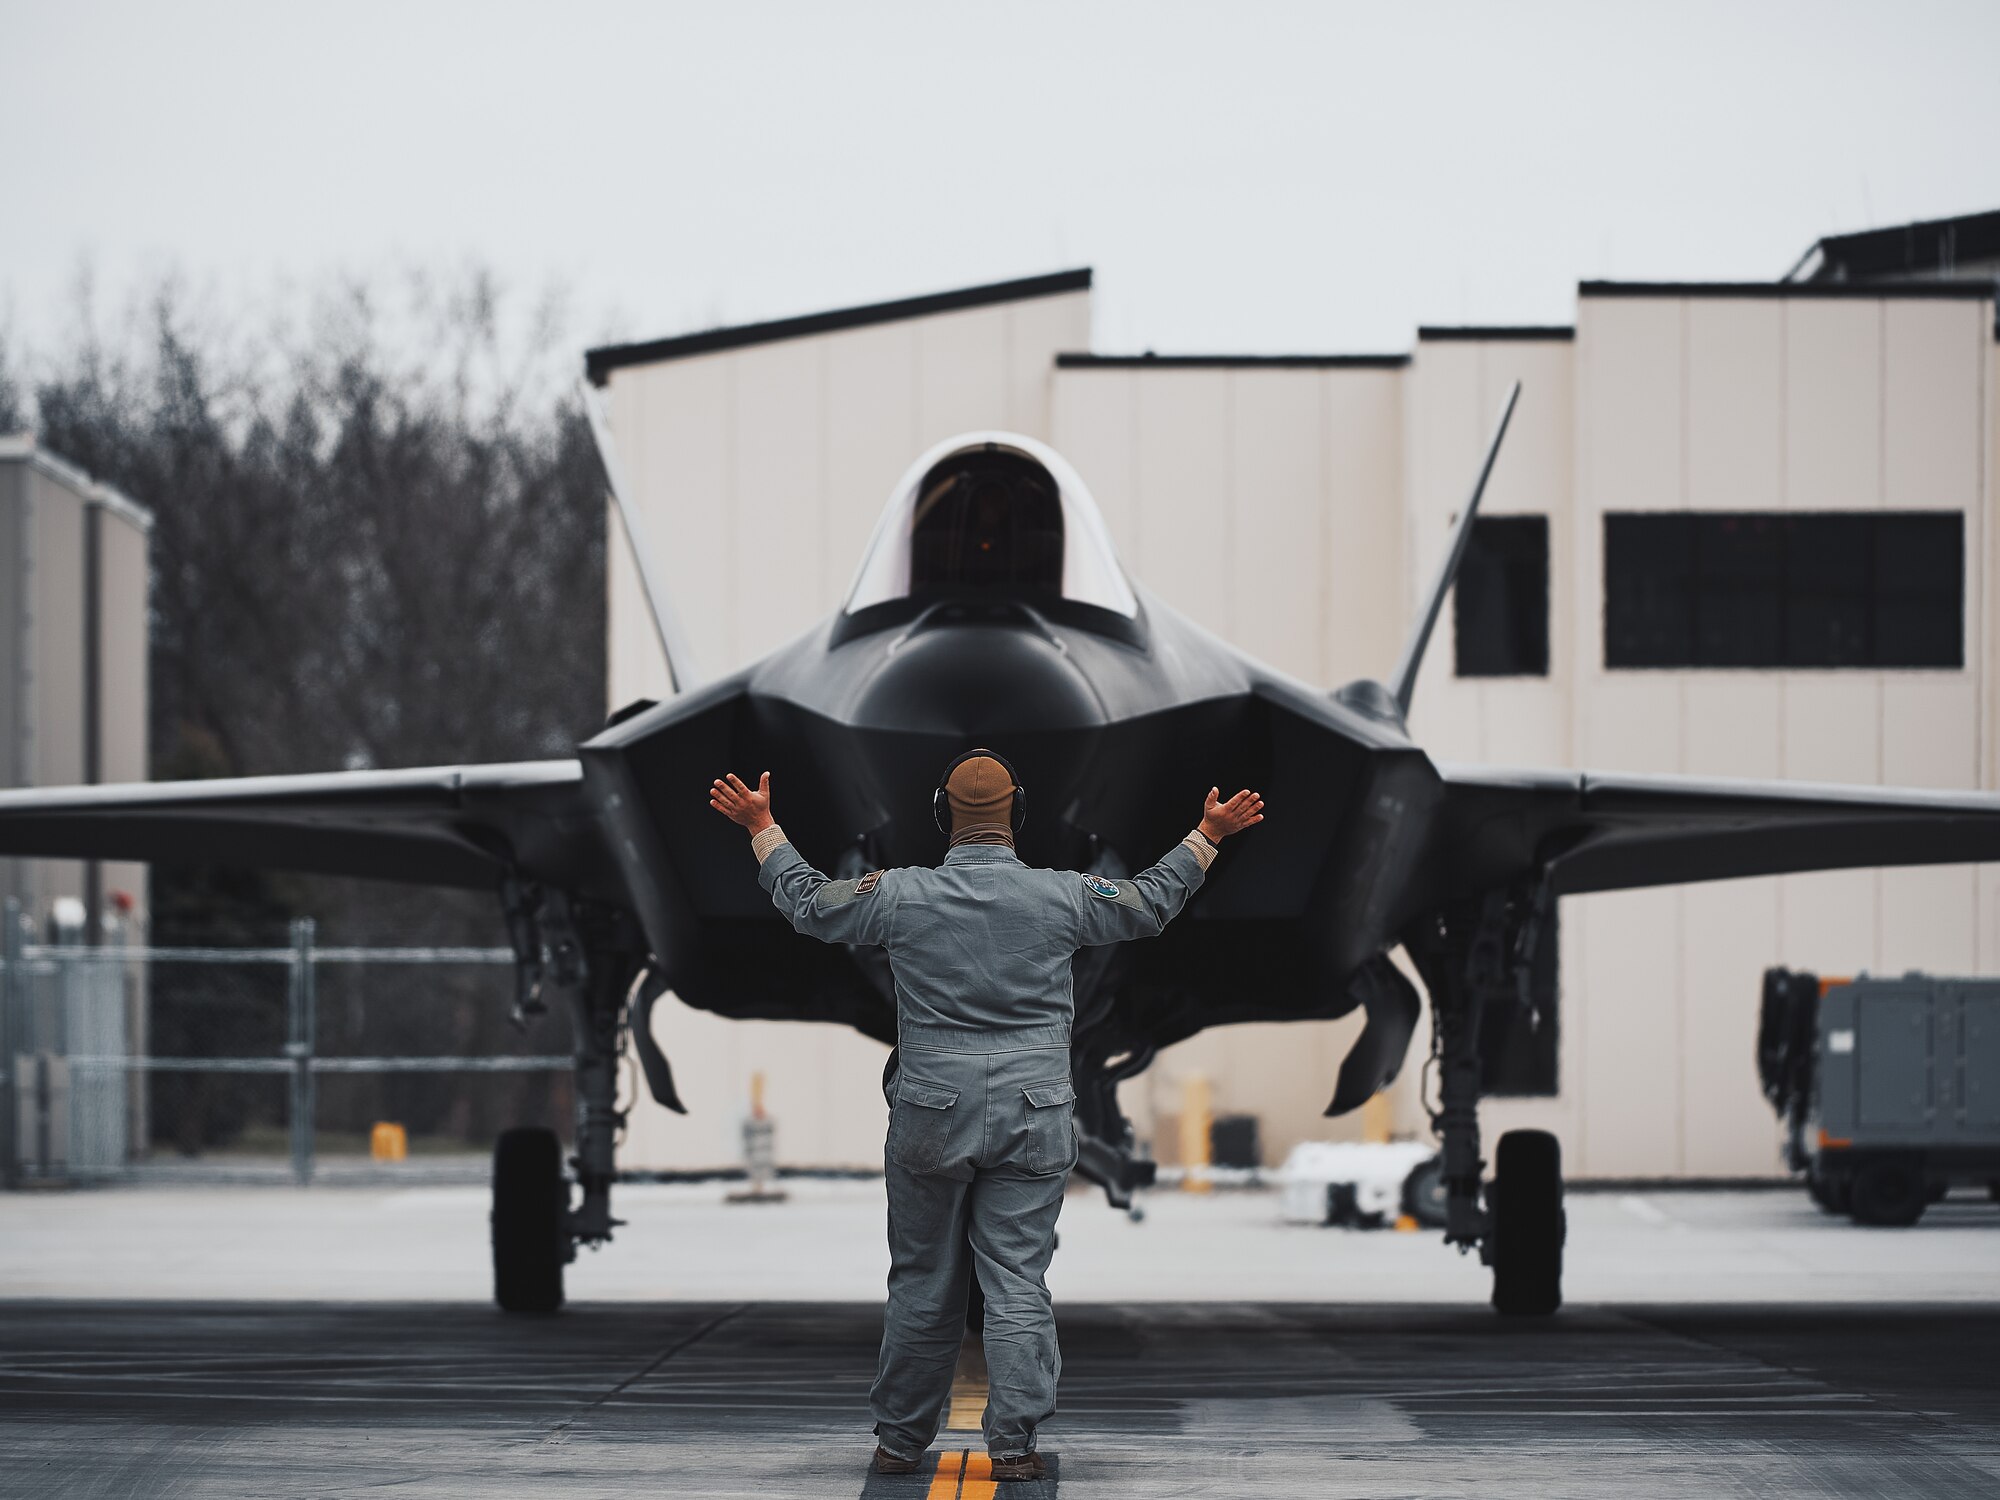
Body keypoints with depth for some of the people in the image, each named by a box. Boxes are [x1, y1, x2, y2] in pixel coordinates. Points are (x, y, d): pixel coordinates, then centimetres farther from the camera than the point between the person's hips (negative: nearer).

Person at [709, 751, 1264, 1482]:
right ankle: (1013, 1442, -5)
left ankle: (900, 1440, 18)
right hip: (1033, 1119, 0)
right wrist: (1206, 837, 28)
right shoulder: (1060, 896, -3)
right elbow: (1151, 903, 14)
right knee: (1017, 1282, 1)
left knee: (923, 1283, 10)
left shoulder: (902, 895, -5)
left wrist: (762, 826, 23)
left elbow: (807, 900, 10)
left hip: (930, 1117, 0)